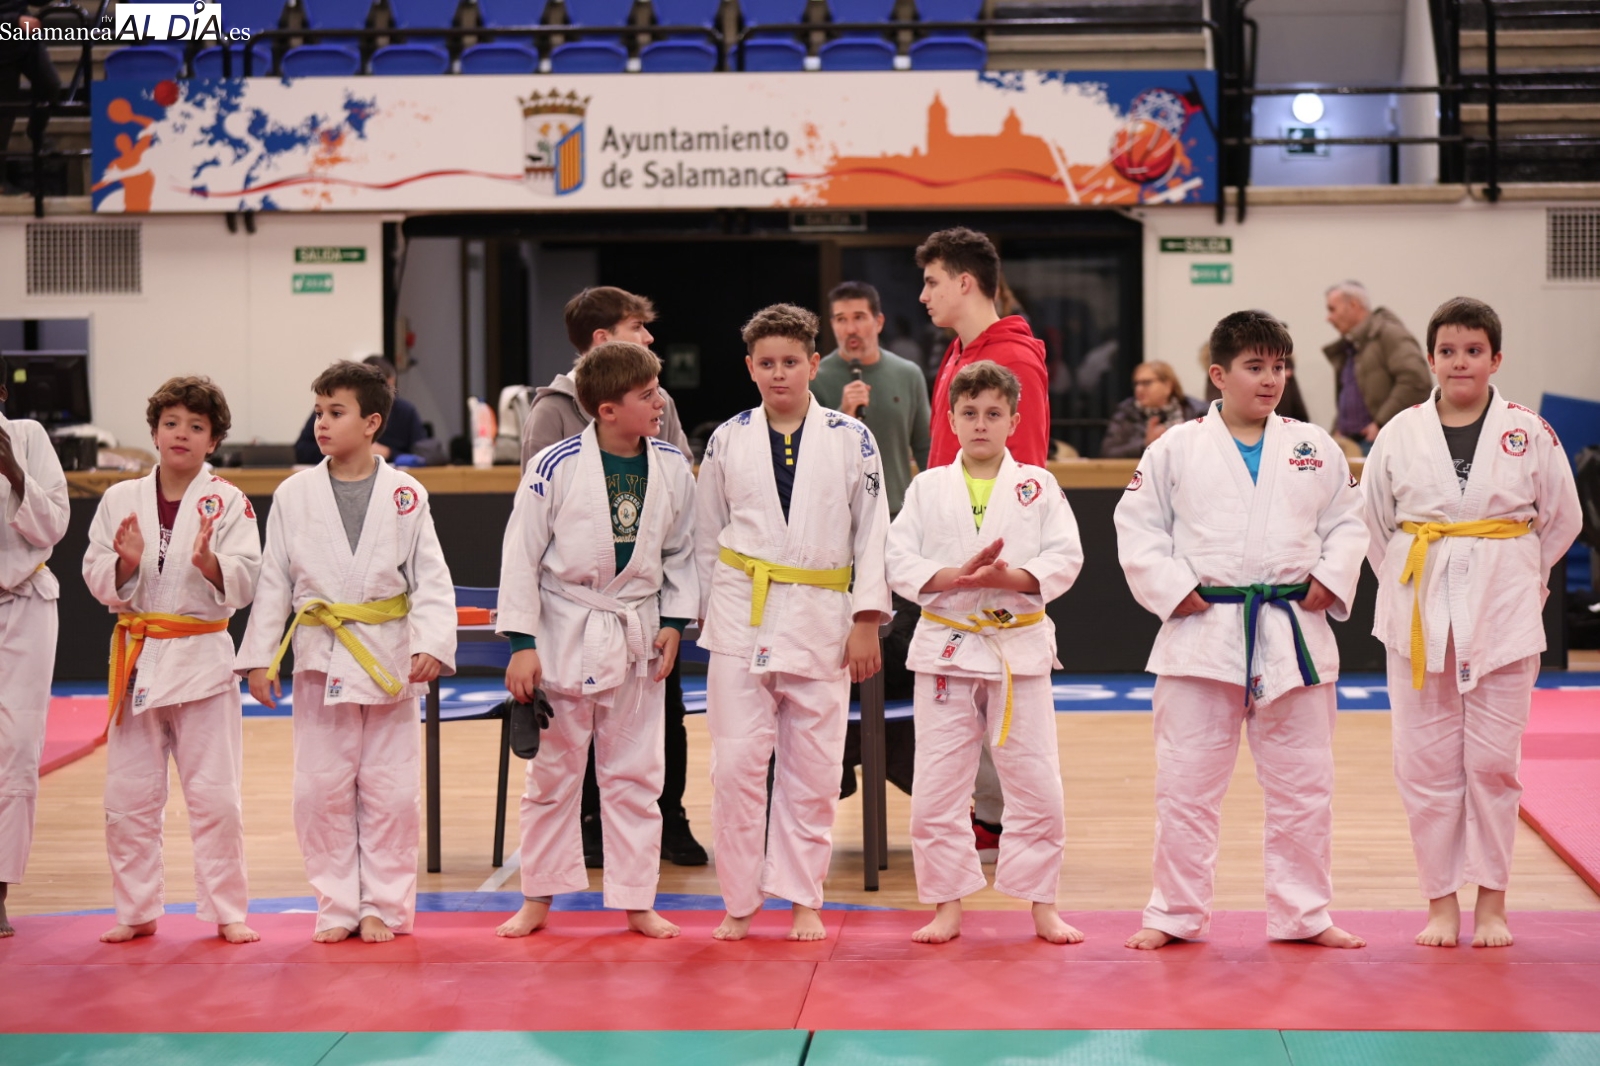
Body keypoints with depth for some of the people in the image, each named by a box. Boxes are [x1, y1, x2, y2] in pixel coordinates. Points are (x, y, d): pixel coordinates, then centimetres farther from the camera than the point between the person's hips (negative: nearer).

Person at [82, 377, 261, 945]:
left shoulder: (228, 503, -2)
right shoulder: (120, 499, 5)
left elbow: (242, 585, -8)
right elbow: (98, 581, 4)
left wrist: (209, 562, -26)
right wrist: (126, 562, -15)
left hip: (201, 658, -2)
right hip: (137, 658, 3)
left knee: (214, 795, 0)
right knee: (127, 796, 7)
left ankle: (227, 912, 13)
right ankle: (136, 911, 21)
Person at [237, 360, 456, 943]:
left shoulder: (405, 495, -1)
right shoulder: (294, 495, 2)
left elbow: (431, 579, -1)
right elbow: (273, 582, 5)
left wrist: (430, 645, -14)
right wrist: (258, 656, 1)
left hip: (390, 659, -1)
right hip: (321, 658, 1)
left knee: (390, 790, 4)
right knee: (321, 789, 3)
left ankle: (383, 905, 15)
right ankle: (338, 906, 15)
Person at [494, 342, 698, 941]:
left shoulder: (672, 468, -2)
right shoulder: (557, 466, -13)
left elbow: (681, 553, 10)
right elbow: (521, 555, -8)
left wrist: (674, 624, 1)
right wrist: (521, 643, -10)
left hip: (637, 635, 3)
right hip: (565, 633, -3)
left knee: (634, 774, 10)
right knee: (553, 772, 9)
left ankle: (637, 902, 19)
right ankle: (538, 898, 22)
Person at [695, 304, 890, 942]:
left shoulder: (851, 440, 1)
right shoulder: (728, 440, 5)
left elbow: (872, 533, 3)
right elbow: (706, 536, 12)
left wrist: (866, 621, -2)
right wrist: (704, 615, 11)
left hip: (820, 620, 0)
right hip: (742, 617, 1)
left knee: (813, 770, 5)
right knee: (736, 763, -3)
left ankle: (804, 899, 17)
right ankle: (739, 901, 10)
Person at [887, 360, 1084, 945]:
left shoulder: (1037, 486, 4)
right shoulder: (928, 487, 5)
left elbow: (1065, 557, -3)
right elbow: (899, 562, -2)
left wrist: (1012, 578, -20)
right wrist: (955, 577, -18)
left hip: (1020, 646, 0)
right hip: (946, 647, 1)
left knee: (1037, 783, 2)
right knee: (937, 787, 2)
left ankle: (1042, 905, 15)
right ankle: (947, 905, 14)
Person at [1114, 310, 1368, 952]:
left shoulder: (1314, 448, 7)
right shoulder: (1177, 449, 1)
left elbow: (1348, 522, 12)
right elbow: (1137, 528, 2)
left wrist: (1332, 578, -4)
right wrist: (1172, 589, -9)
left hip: (1293, 633, 2)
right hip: (1203, 635, -2)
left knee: (1302, 783, 8)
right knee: (1187, 783, 3)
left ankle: (1303, 915, 20)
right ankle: (1176, 913, 16)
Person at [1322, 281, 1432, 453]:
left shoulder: (1388, 333, -6)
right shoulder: (1347, 347, 22)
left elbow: (1414, 379, -19)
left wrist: (1383, 423, -19)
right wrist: (1338, 429, 14)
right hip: (1351, 444, 9)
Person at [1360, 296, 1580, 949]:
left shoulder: (1528, 433, 0)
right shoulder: (1400, 436, 2)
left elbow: (1562, 520, 9)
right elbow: (1374, 523, 12)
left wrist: (1512, 580, 10)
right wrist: (1413, 587, 8)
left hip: (1502, 613, -1)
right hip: (1419, 613, 1)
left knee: (1493, 759, 3)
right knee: (1426, 760, 3)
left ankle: (1491, 902, 14)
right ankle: (1442, 901, 13)